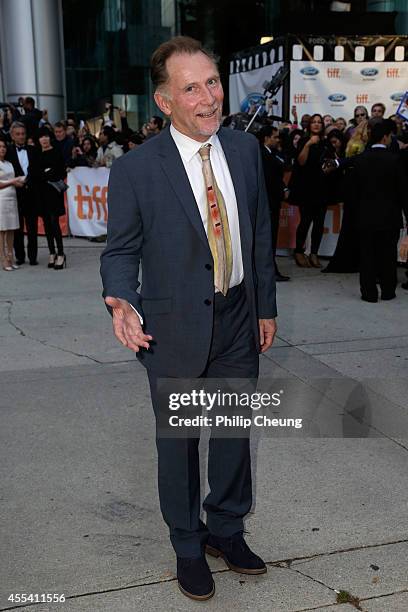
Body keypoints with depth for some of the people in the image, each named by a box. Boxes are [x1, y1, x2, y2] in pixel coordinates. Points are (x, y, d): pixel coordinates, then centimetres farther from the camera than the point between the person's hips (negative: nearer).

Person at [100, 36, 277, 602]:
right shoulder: (135, 169, -13)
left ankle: (226, 528, 42)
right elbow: (121, 250, -6)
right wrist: (122, 303, -27)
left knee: (234, 432, 18)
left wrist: (266, 307, 10)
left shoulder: (246, 149, 0)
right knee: (178, 442, 12)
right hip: (174, 327, -4)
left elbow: (260, 233, 8)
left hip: (238, 319, 4)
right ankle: (188, 545, 35)